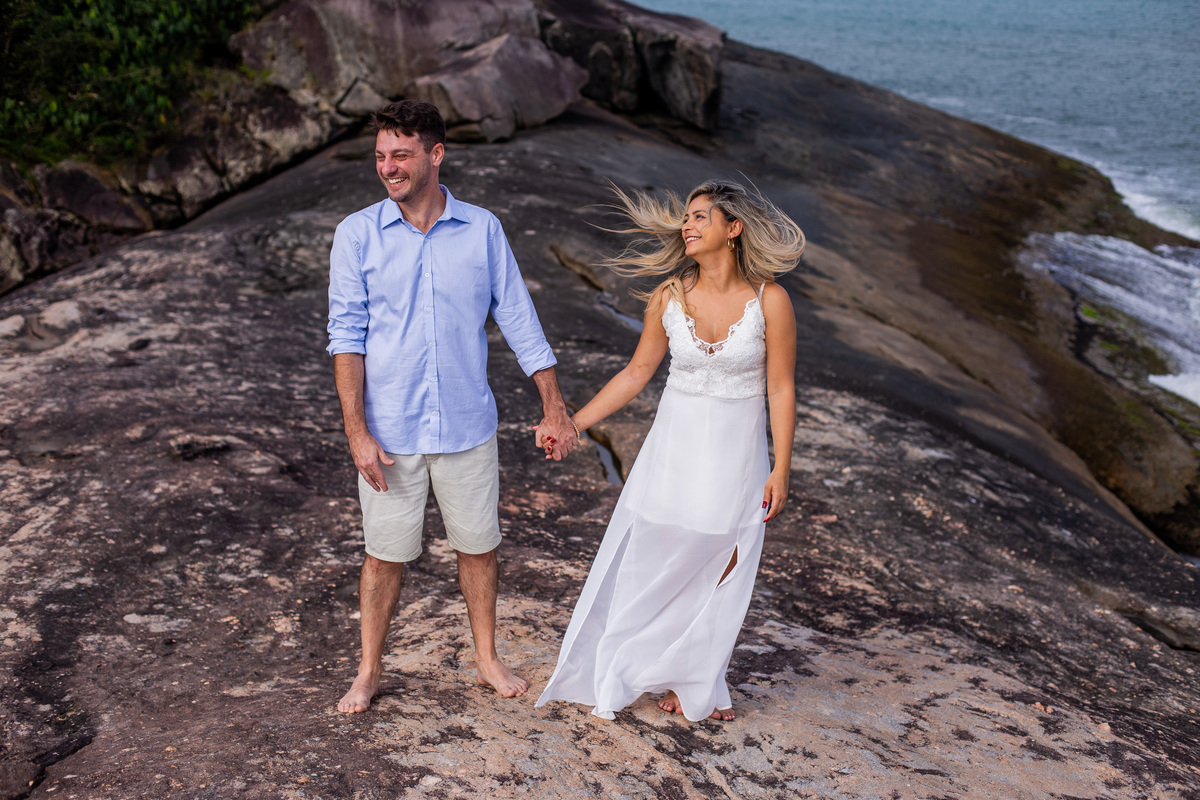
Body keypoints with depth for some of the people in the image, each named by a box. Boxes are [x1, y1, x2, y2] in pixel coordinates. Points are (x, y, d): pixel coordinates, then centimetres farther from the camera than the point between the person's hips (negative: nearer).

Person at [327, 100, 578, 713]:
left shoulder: (483, 230, -2)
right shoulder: (357, 235, -5)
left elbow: (518, 318, 2)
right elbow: (347, 335, -6)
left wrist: (553, 407, 1)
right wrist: (356, 431, -12)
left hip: (467, 426, 1)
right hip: (390, 431, -1)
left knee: (478, 545, 13)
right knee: (385, 554, 9)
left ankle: (487, 657, 33)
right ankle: (369, 670, 28)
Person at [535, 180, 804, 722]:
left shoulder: (769, 301, -12)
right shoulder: (669, 298, -5)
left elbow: (780, 390, -8)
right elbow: (636, 373, 4)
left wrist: (781, 470, -8)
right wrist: (572, 424, 0)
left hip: (736, 452, -2)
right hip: (674, 447, 2)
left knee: (719, 570, 9)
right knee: (657, 564, 7)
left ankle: (698, 682, 28)